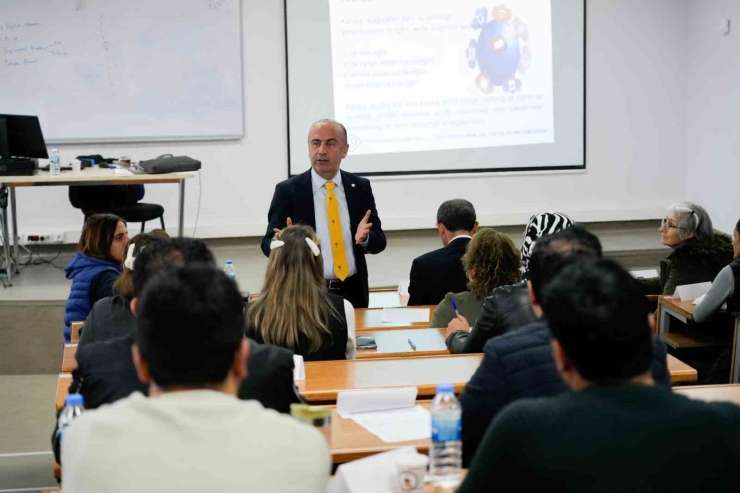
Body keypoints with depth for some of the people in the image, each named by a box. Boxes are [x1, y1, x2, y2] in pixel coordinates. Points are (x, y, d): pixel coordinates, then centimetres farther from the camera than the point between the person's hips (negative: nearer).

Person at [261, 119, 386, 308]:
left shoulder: (360, 187, 3)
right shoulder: (288, 190, -4)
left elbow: (379, 240, 3)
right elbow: (268, 243, -4)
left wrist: (365, 238, -18)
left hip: (353, 291, 3)